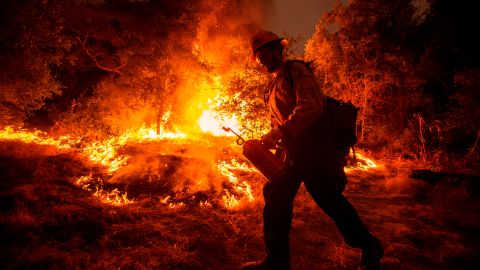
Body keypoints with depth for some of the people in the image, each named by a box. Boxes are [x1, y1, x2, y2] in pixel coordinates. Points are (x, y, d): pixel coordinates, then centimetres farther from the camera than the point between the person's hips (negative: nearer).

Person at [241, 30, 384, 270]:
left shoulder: (296, 70, -7)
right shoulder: (274, 86, 19)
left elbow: (311, 107, -22)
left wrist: (277, 134, -26)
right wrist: (272, 139, 5)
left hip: (314, 147, -8)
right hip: (295, 149, 9)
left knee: (329, 199, -2)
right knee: (277, 196, 5)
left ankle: (369, 248, 22)